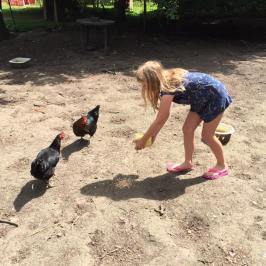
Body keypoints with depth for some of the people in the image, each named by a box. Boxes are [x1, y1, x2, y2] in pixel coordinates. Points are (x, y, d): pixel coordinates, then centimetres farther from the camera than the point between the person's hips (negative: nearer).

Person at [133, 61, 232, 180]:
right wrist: (153, 134, 8)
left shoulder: (169, 87, -29)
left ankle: (222, 166, 21)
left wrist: (143, 140, -14)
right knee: (187, 129, 6)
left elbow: (159, 120, -23)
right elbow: (164, 115, 5)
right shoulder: (168, 81, -4)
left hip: (215, 96, -8)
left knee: (207, 136, 0)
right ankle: (188, 163, 22)